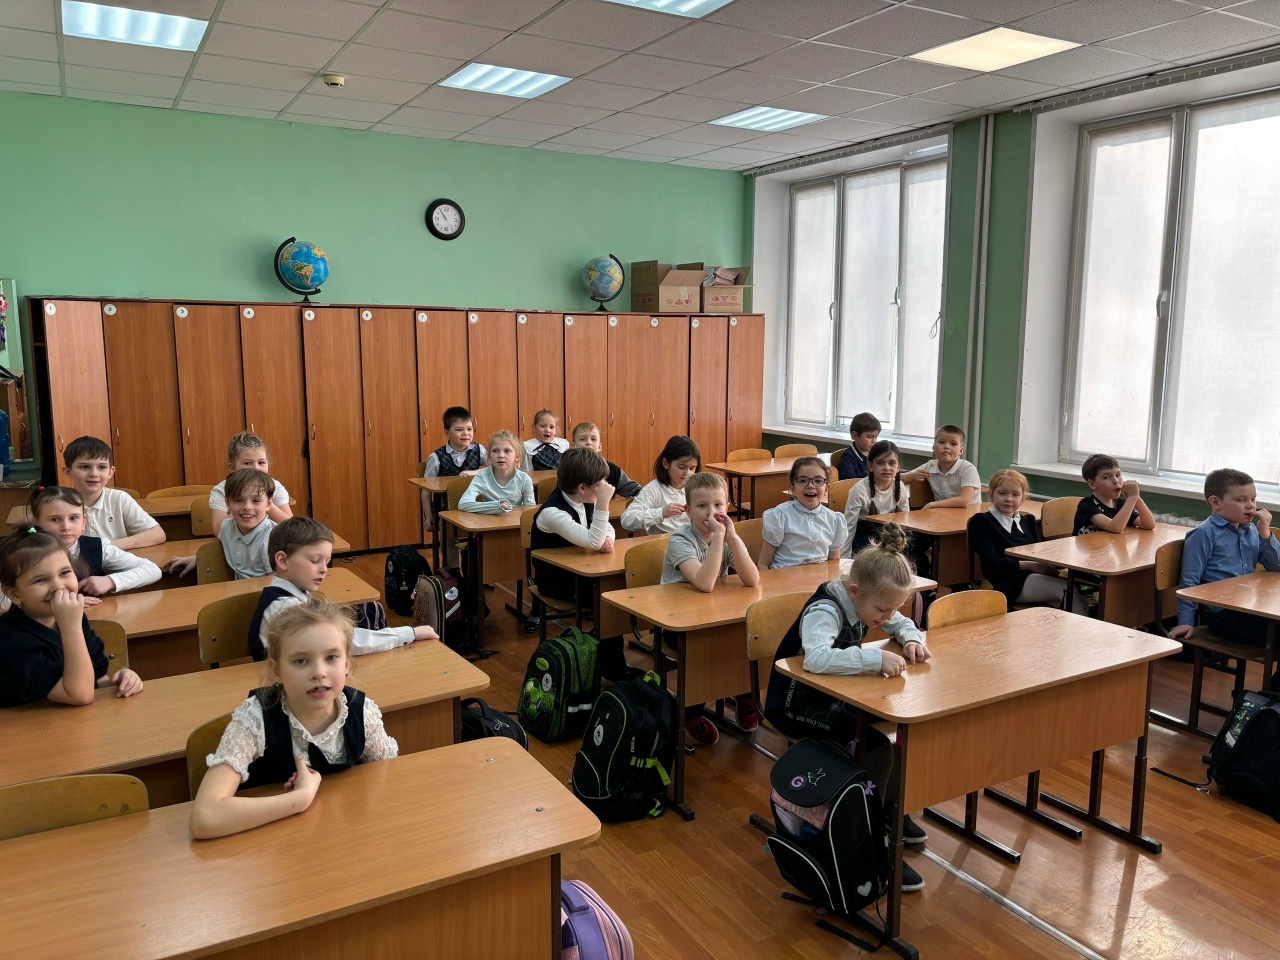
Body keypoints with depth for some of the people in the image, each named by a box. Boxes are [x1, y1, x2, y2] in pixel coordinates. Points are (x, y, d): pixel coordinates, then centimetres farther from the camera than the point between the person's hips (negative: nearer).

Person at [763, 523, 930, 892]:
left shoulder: (864, 599, -4)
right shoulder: (825, 610, -29)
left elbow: (901, 623, 13)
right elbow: (815, 657, -49)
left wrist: (911, 639, -10)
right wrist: (876, 658, -46)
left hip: (834, 694, 9)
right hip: (796, 706, -9)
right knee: (877, 747, -25)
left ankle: (890, 808, 16)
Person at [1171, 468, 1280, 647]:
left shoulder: (1252, 531, 13)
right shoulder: (1205, 534, -8)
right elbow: (1189, 580, -9)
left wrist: (1265, 533, -1)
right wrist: (1186, 622, -12)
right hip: (1222, 615, -7)